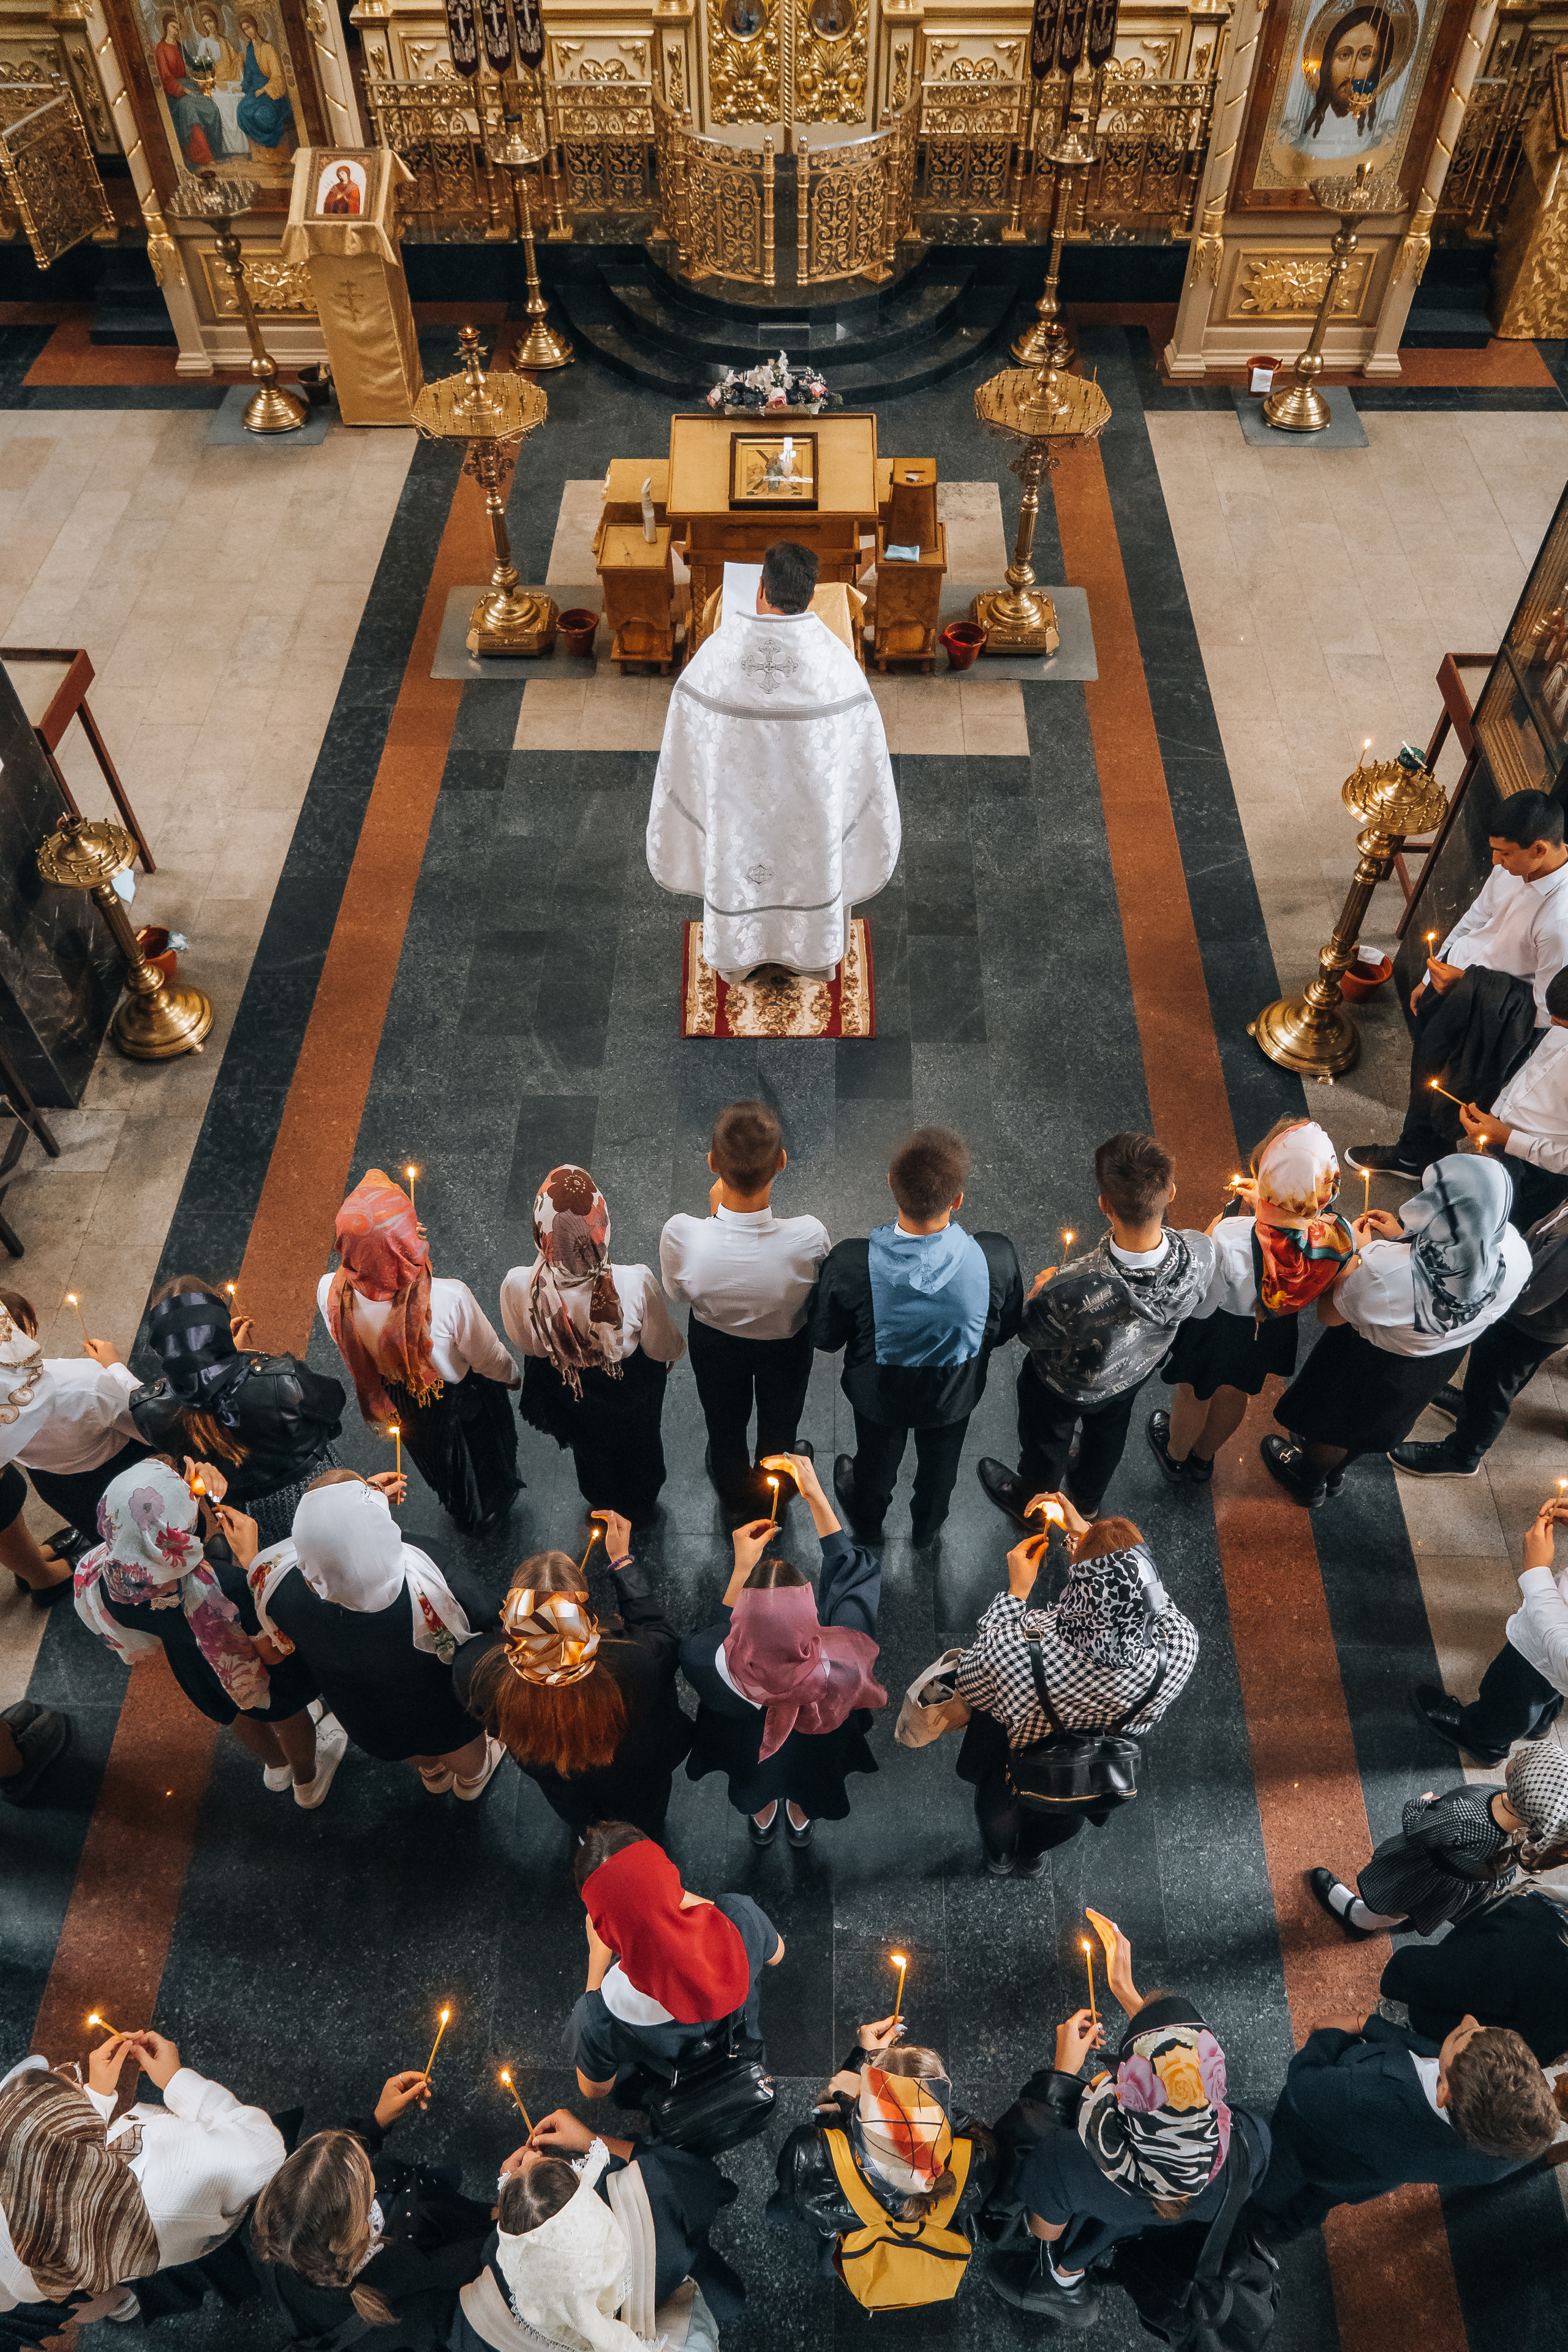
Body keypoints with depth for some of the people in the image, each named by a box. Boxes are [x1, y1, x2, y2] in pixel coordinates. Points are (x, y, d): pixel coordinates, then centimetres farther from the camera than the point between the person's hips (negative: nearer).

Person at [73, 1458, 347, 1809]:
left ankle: (277, 1766, 71)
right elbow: (274, 1651, -29)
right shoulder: (226, 1584, -50)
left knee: (241, 1713, 39)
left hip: (193, 1670, 4)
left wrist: (199, 1500, -24)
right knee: (286, 1714, 34)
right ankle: (307, 1782, 66)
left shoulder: (98, 1579, -35)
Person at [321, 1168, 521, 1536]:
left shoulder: (330, 1292, -33)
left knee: (436, 1458, 37)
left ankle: (459, 1511, 69)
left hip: (401, 1401, 3)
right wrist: (513, 1377, 1)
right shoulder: (450, 1299, -45)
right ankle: (490, 1511, 65)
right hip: (461, 1395, -3)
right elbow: (488, 1359, -23)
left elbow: (350, 1354, -10)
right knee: (483, 1452, 34)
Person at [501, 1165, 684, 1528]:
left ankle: (601, 1505, 69)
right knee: (639, 1443, 35)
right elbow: (661, 1349, -21)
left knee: (588, 1445, 37)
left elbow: (525, 1345, -14)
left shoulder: (518, 1287, -39)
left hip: (565, 1387, 2)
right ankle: (640, 1509, 65)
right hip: (630, 1389, -1)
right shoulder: (637, 1284, -42)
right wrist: (677, 1348, 3)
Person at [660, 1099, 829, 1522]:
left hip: (714, 1342, 0)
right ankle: (772, 1503, 65)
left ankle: (736, 1499, 65)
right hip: (786, 1344, 0)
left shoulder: (680, 1236, -40)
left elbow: (678, 1294, -15)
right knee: (779, 1425, 34)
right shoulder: (810, 1237, -42)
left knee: (724, 1426, 34)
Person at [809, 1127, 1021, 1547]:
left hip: (879, 1394, -1)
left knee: (876, 1461, 33)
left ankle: (867, 1525, 65)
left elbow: (825, 1338, -19)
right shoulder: (997, 1257, -36)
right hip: (954, 1395, 1)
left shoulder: (850, 1264, -39)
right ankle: (927, 1529, 65)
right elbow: (1006, 1328, -15)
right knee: (940, 1465, 34)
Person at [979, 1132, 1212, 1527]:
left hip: (1066, 1385, -4)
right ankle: (1088, 1501, 68)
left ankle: (1030, 1508, 64)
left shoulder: (1075, 1291, -50)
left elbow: (1031, 1332, -26)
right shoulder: (1201, 1254, -37)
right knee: (1108, 1432, 37)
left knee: (1046, 1444, 31)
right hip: (1137, 1369, 4)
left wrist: (1040, 1288, -5)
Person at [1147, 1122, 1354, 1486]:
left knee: (1194, 1393, 30)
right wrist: (1265, 1205, -3)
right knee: (1234, 1394, 35)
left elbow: (1200, 1306, -26)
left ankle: (1176, 1455, 61)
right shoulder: (1340, 1235, -32)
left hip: (1221, 1329, -4)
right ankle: (1204, 1457, 63)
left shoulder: (1231, 1241, -45)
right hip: (1276, 1330, 4)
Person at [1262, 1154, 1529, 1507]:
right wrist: (1403, 1238, -5)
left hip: (1374, 1361, -5)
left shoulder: (1385, 1269, -46)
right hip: (1442, 1359, 5)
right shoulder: (1515, 1252, -32)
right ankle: (1335, 1471, 65)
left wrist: (1358, 1253, -15)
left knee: (1331, 1420, 30)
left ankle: (1309, 1481, 59)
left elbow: (1329, 1314, -24)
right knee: (1373, 1422, 36)